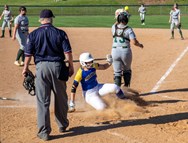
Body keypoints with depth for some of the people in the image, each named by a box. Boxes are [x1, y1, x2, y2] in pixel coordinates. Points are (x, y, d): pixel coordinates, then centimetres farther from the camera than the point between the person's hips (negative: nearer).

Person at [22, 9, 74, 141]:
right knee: (61, 98, 17)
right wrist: (71, 66, 6)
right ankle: (62, 125, 31)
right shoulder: (60, 33, -1)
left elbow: (28, 54, 2)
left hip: (41, 67, 0)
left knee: (43, 101, 4)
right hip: (57, 67, 1)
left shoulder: (33, 34, 1)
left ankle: (44, 132, 4)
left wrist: (25, 68, 15)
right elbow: (67, 52, -5)